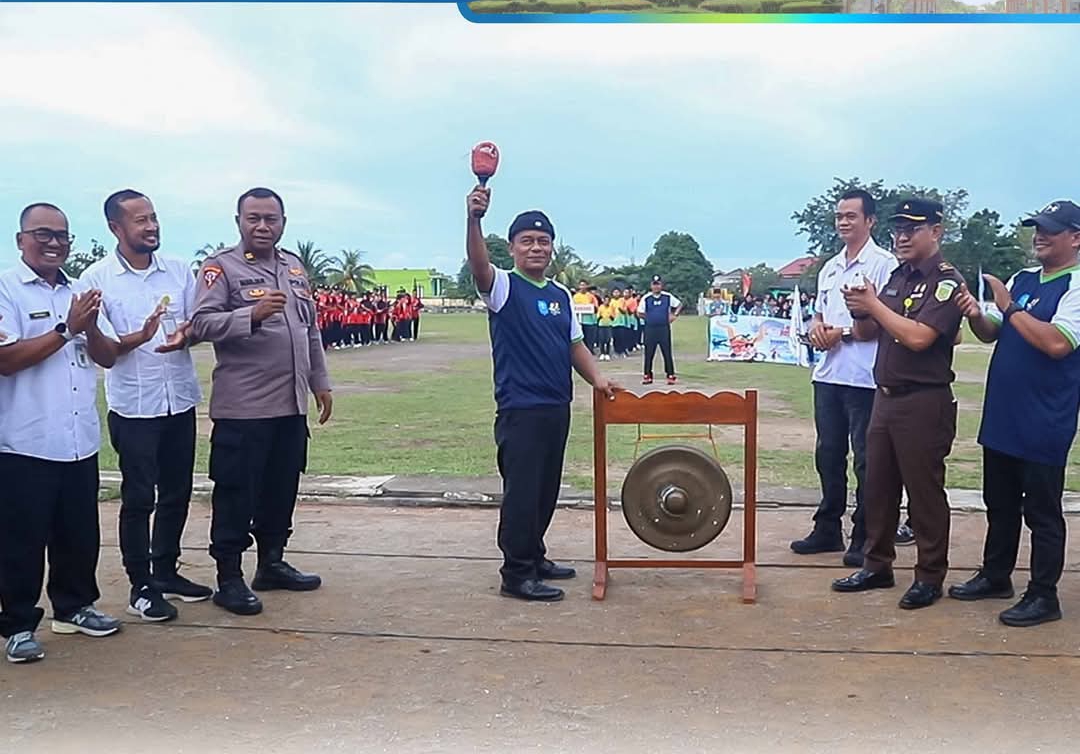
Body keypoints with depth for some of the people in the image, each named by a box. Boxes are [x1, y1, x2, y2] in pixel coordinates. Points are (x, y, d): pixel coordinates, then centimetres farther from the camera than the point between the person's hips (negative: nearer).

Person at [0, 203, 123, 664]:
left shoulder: (78, 292, 12)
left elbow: (106, 358, 10)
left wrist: (91, 328, -10)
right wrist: (67, 329, -17)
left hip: (80, 439, 6)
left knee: (80, 534, 15)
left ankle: (74, 607, 31)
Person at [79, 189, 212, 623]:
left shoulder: (180, 271, 5)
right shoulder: (96, 278, -7)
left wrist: (184, 336, -15)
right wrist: (138, 338, -27)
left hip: (181, 399, 4)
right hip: (134, 405, -4)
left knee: (177, 493, 13)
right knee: (138, 498, 3)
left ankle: (166, 572, 29)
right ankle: (141, 586, 15)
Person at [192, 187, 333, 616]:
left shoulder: (295, 267, 15)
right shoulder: (221, 267, -5)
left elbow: (311, 330, 20)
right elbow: (201, 324, -17)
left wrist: (320, 382, 18)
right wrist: (252, 313, -29)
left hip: (291, 404, 7)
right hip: (242, 407, -6)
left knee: (281, 490, 15)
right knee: (236, 495, 1)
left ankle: (271, 564, 29)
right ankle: (229, 578, 11)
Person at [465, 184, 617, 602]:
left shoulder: (561, 295, 14)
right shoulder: (504, 286, -6)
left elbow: (575, 344, 18)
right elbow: (479, 266, -28)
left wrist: (596, 378, 2)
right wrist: (474, 220, -44)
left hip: (557, 408, 7)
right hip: (519, 410, -7)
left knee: (546, 489, 15)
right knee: (521, 491, -4)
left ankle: (534, 557, 29)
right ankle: (516, 575, 4)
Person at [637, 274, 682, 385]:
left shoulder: (668, 297, 1)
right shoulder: (646, 298, -1)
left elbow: (679, 305, 14)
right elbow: (639, 313, 6)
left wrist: (674, 315, 4)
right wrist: (648, 318, 0)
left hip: (664, 329, 0)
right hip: (650, 329, 0)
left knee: (667, 352, 2)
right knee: (649, 353, 4)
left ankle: (670, 375, 8)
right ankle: (647, 375, 12)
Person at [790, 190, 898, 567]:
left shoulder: (883, 263, -6)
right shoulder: (830, 268, 17)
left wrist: (842, 332, -15)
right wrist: (816, 326, -1)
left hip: (864, 376, -7)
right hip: (828, 373, 7)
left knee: (866, 459, 1)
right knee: (828, 454, 14)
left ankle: (864, 538, 10)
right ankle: (828, 529, 25)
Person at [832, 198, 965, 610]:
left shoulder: (947, 281, -11)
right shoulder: (897, 277, 13)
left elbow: (918, 336, -23)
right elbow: (867, 334, 16)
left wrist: (874, 305, -13)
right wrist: (860, 312, -6)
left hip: (924, 401, -7)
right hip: (886, 395, 8)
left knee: (924, 490, 2)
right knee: (878, 485, 13)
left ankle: (930, 576, 14)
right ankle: (877, 565, 25)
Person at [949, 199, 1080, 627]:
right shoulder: (1021, 280, 12)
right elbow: (991, 334, 15)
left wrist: (1010, 308, -17)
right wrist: (976, 316, -7)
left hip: (1043, 424, -7)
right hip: (1001, 415, 8)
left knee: (1042, 511, 3)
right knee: (999, 504, 18)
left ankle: (1043, 595, 14)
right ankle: (995, 576, 32)